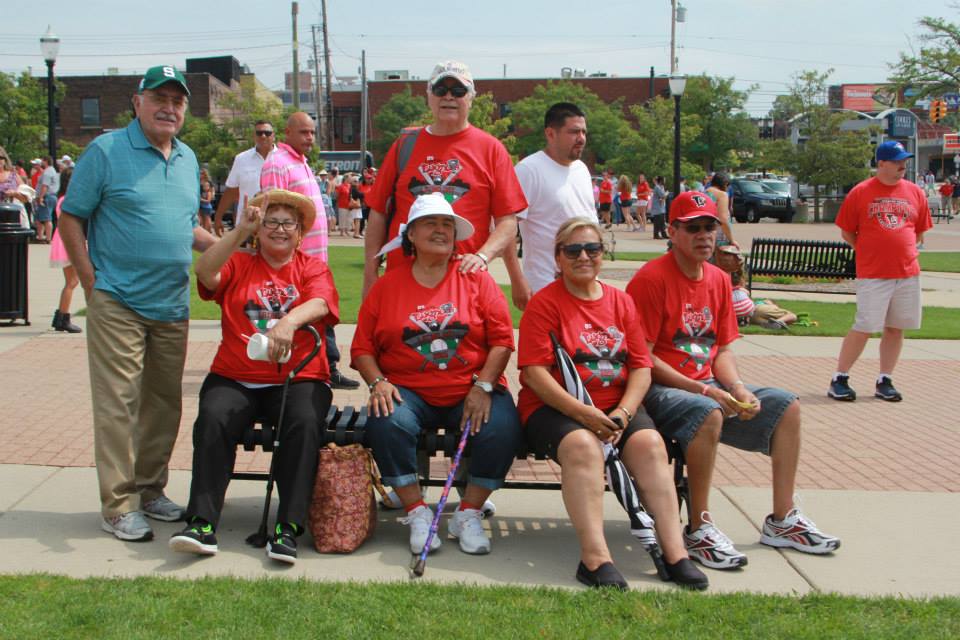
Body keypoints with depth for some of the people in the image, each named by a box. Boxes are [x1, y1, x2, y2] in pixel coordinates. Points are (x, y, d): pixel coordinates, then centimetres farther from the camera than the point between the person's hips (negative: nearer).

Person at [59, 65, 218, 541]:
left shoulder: (188, 159, 14)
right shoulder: (106, 151, -4)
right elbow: (71, 219, -3)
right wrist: (92, 283, -10)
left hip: (173, 306, 6)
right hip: (117, 304, -6)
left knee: (164, 403, 12)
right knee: (118, 405, -4)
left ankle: (149, 489, 25)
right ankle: (118, 506, 3)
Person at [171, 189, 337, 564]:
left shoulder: (313, 268, 13)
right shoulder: (238, 266, 17)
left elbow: (319, 303, -10)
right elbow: (205, 271, -5)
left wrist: (289, 322, -32)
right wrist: (240, 232, -15)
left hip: (299, 378, -1)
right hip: (235, 378, 1)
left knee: (304, 422, -31)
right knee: (213, 418, -29)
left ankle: (288, 529, -31)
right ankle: (203, 523, -30)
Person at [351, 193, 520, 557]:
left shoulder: (476, 279, 6)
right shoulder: (387, 285, 8)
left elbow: (502, 339, 1)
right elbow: (362, 347, 7)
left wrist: (483, 387, -11)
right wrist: (378, 383, -11)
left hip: (472, 391, 0)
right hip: (408, 392, 0)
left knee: (503, 429, -29)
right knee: (386, 424, -32)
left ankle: (468, 515, -8)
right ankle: (417, 514, -14)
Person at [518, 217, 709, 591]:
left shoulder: (621, 302, 14)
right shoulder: (544, 304, -1)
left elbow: (641, 367, 8)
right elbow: (534, 372, -11)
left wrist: (623, 412, -10)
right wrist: (582, 412, -21)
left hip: (615, 408, 4)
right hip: (555, 407, -4)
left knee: (650, 443, -24)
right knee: (583, 446, -34)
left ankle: (674, 551, -24)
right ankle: (595, 557, -38)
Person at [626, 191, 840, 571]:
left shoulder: (719, 280, 10)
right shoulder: (651, 278, -14)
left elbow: (722, 349, 12)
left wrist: (737, 389, -8)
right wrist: (700, 389, -22)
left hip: (707, 387, 8)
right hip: (659, 388, -8)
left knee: (787, 406, 0)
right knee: (708, 413, -37)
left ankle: (783, 521, 6)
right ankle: (699, 530, -23)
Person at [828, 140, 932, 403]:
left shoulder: (915, 192, 9)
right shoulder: (860, 193, -2)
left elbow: (919, 231, 18)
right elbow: (846, 232, 2)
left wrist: (905, 252, 7)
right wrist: (869, 252, -2)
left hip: (908, 273, 4)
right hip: (872, 274, -4)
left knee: (896, 328, 7)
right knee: (864, 327, -7)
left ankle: (884, 381, 18)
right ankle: (839, 379, 5)